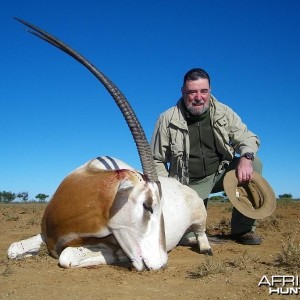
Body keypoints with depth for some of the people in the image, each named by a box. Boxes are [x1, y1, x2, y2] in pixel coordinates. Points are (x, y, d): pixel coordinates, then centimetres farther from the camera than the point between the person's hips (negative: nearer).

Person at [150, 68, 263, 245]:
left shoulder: (224, 112, -5)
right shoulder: (168, 120, -11)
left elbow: (248, 138, -1)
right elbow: (156, 160, -3)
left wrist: (246, 157, -24)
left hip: (220, 173, 3)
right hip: (190, 183, -3)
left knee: (254, 164, -22)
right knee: (186, 236, -19)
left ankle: (243, 229, -10)